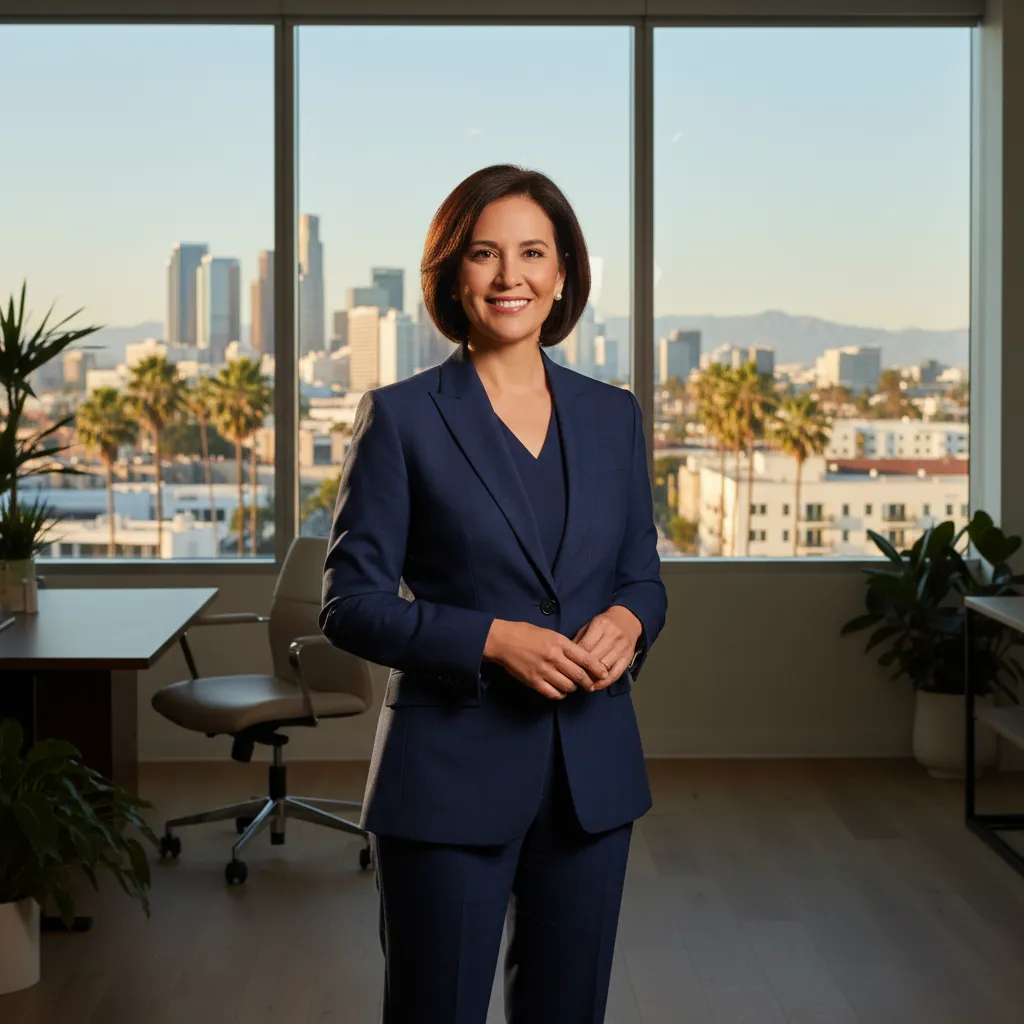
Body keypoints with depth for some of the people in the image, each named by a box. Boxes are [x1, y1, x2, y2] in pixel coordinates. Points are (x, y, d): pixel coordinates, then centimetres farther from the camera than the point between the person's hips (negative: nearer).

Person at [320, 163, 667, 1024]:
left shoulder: (613, 416, 8)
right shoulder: (402, 417, -4)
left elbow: (643, 576, 14)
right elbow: (351, 604, -6)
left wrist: (628, 622, -9)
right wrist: (492, 639, -19)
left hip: (593, 773, 4)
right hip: (453, 774, -4)